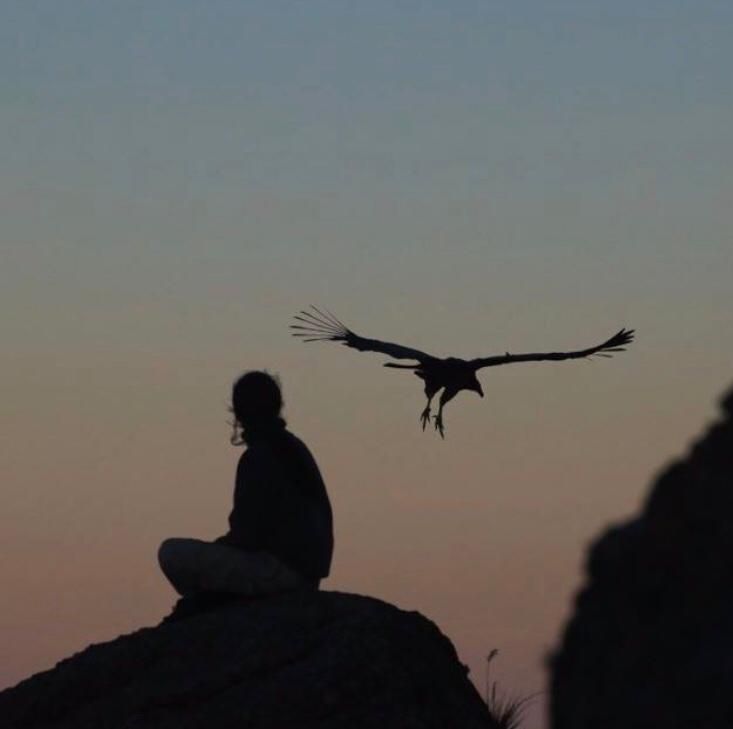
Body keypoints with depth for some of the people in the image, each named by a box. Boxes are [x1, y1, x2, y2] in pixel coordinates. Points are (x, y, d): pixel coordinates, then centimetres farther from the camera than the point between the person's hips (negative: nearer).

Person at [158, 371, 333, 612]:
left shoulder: (258, 457, -15)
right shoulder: (296, 448, 13)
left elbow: (249, 533, -18)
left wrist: (218, 547, 4)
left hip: (280, 571, -9)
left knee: (172, 553, -13)